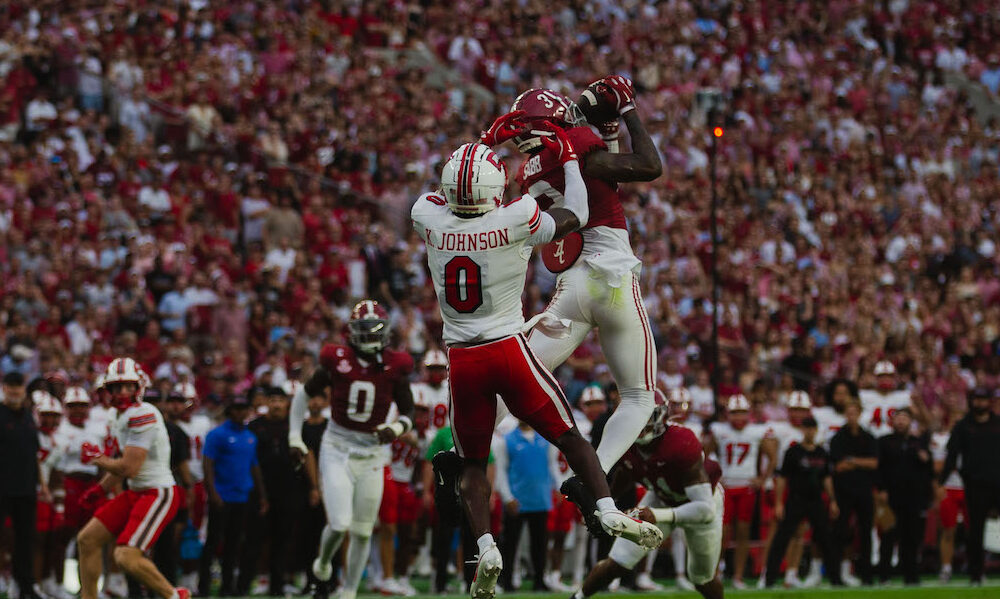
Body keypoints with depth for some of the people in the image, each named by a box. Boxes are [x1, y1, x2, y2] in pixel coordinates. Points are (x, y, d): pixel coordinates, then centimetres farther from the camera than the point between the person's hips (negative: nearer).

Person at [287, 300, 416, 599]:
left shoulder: (395, 367, -3)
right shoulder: (337, 361, -6)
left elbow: (409, 414, 7)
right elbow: (304, 394, 9)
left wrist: (397, 429, -16)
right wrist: (295, 437, 5)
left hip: (372, 454, 2)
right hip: (338, 451, -2)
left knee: (362, 531, 7)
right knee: (339, 524, -13)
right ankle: (322, 568, 18)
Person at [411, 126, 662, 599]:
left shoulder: (430, 220, -5)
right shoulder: (514, 222, -13)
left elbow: (445, 192, 20)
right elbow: (576, 216, 4)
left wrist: (488, 141, 25)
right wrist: (567, 156, 16)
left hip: (462, 360, 2)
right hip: (509, 349, -2)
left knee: (471, 462, 14)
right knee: (567, 436, 11)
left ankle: (485, 547, -1)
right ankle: (607, 510, -2)